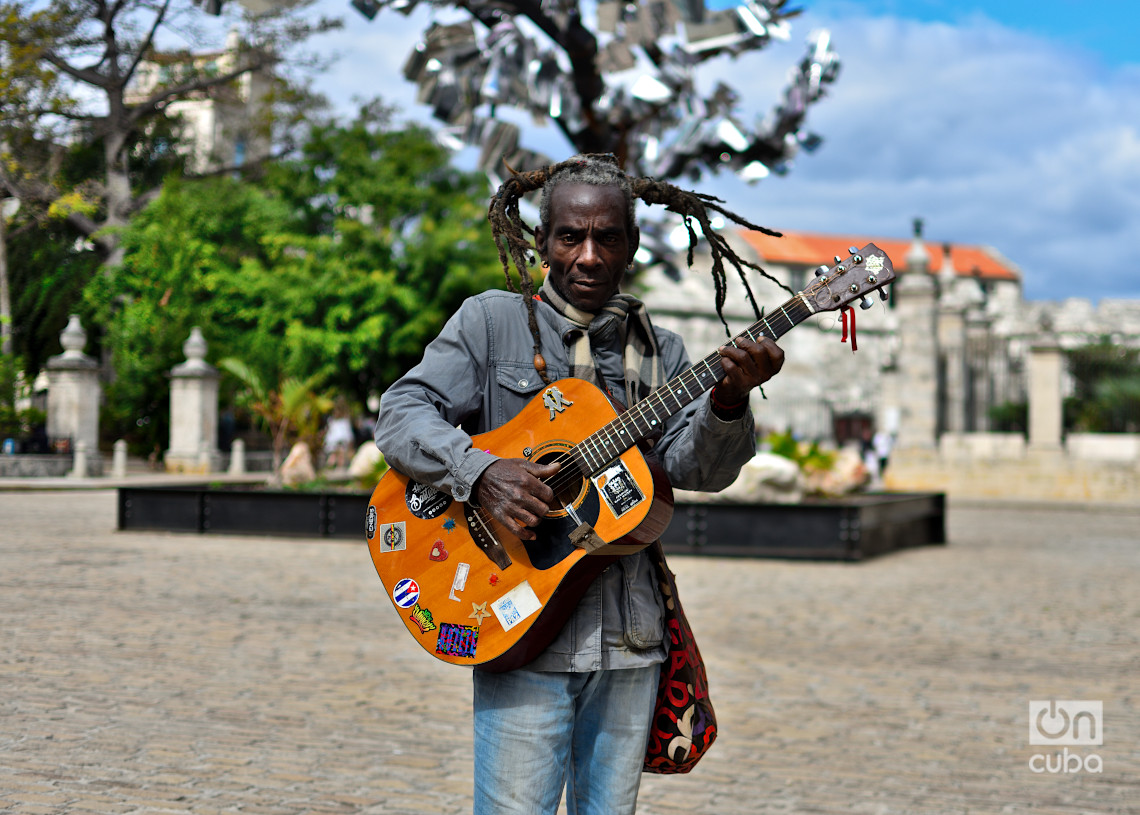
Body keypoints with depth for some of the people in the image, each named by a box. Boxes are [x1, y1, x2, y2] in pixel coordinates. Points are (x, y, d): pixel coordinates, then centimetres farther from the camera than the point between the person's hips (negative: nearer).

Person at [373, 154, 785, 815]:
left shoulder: (658, 352, 12)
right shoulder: (490, 322, 3)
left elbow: (697, 468, -2)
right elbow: (401, 416, -5)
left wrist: (729, 400, -23)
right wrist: (482, 472, -23)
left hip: (629, 638, 4)